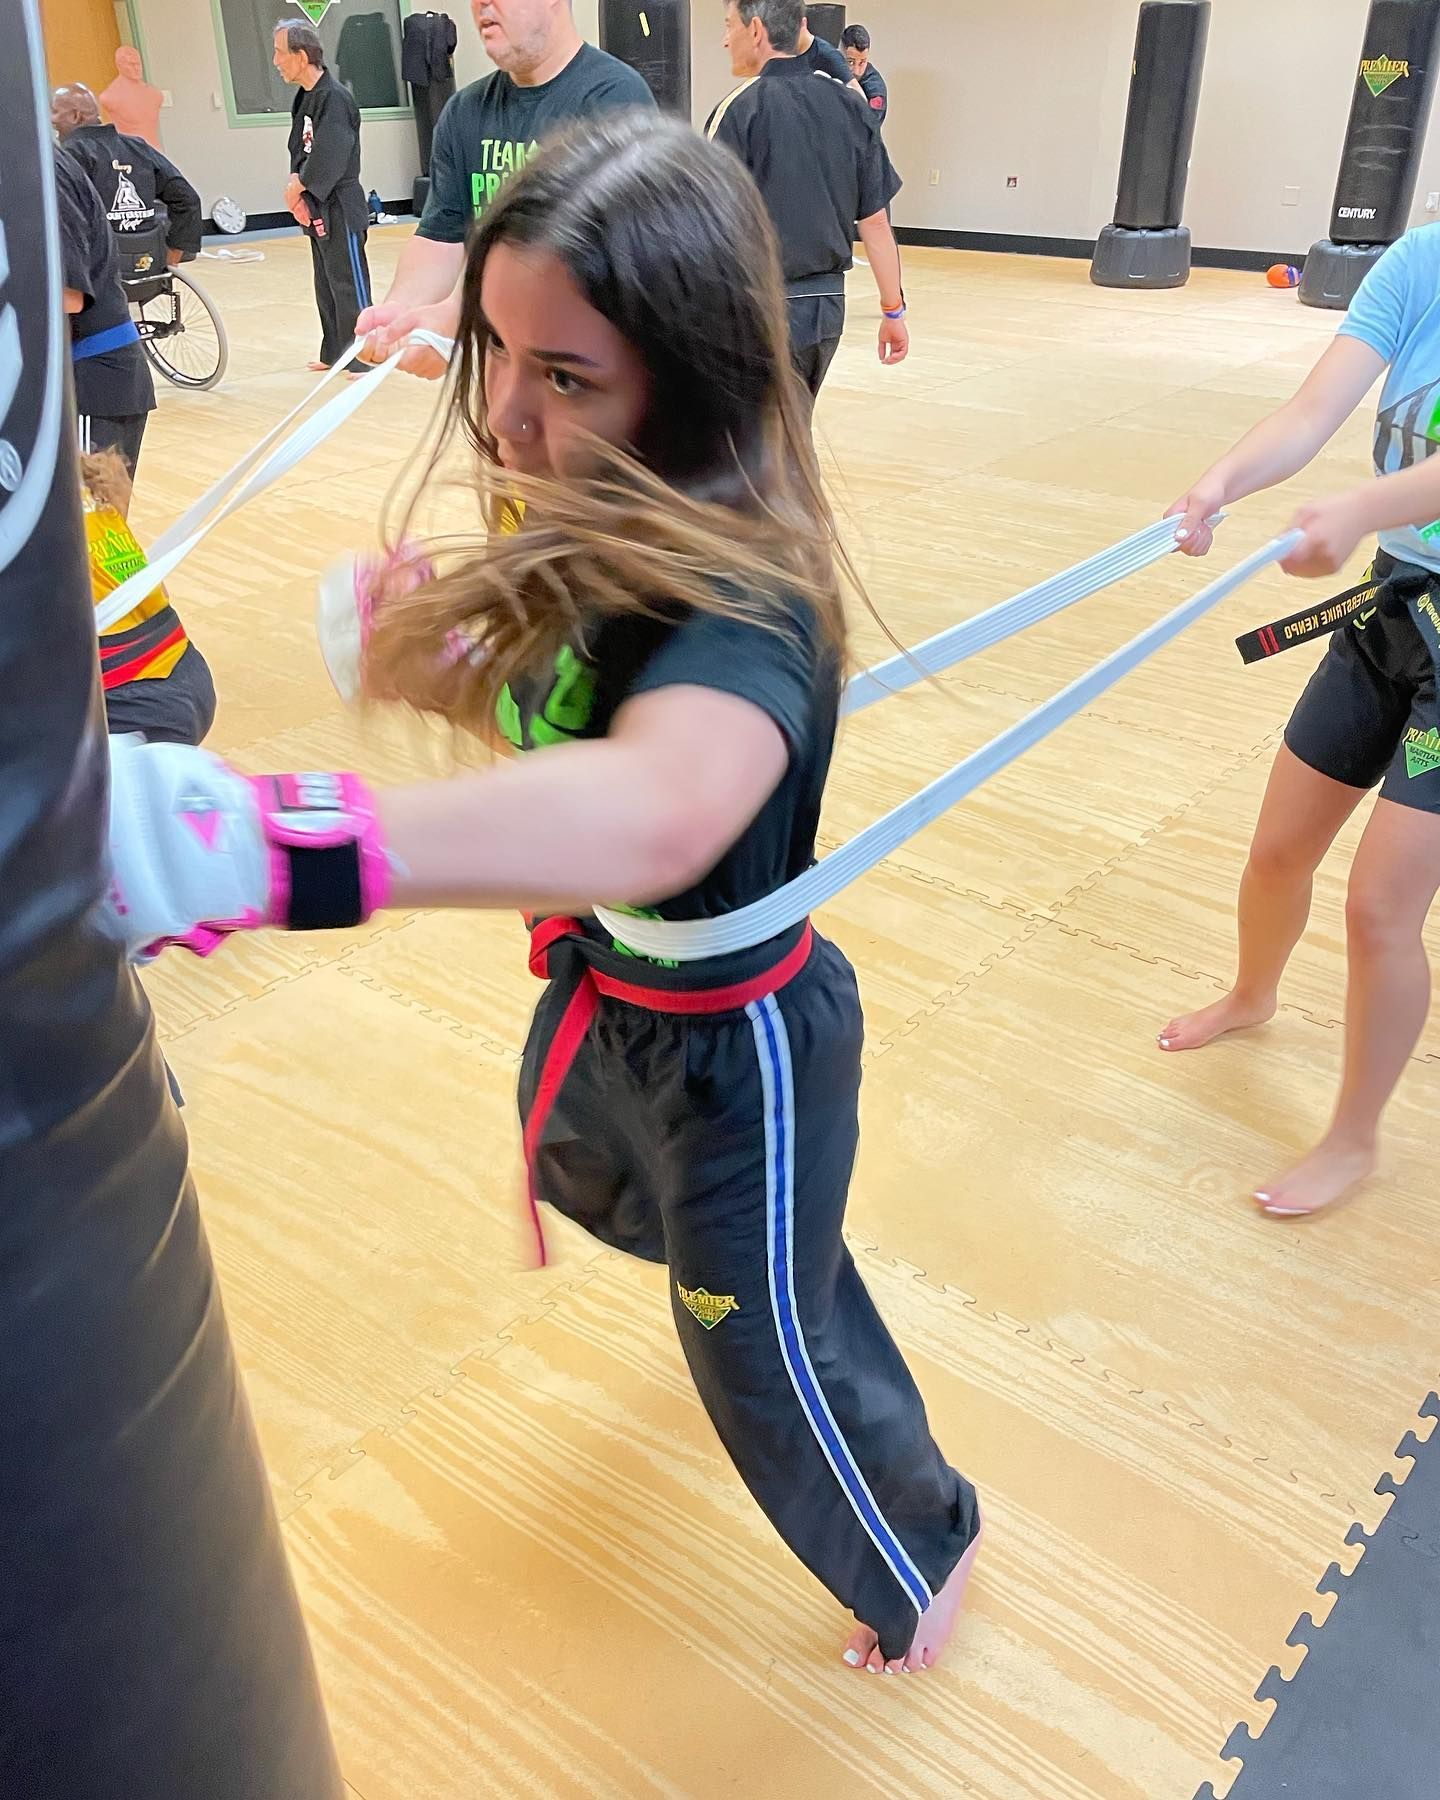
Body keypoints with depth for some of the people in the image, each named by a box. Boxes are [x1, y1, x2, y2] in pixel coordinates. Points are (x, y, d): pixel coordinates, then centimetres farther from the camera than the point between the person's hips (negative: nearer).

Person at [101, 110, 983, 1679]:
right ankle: (737, 1273, 73)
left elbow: (655, 808, -60)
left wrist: (266, 842, -74)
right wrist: (429, 661, -17)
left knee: (765, 1353, 14)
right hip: (603, 993, 8)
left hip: (734, 1047, -8)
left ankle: (927, 1550, 48)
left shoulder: (744, 599, -38)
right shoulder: (592, 535, -11)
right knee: (586, 1172, 37)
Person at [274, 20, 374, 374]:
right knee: (326, 287, 16)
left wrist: (298, 186, -12)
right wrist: (295, 184, -5)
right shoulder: (304, 97, 11)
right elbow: (299, 152, 14)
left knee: (349, 285, -6)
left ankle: (362, 357, 0)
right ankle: (334, 353, 26)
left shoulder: (335, 98, -17)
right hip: (317, 208, 9)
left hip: (340, 209, -9)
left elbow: (329, 159, -24)